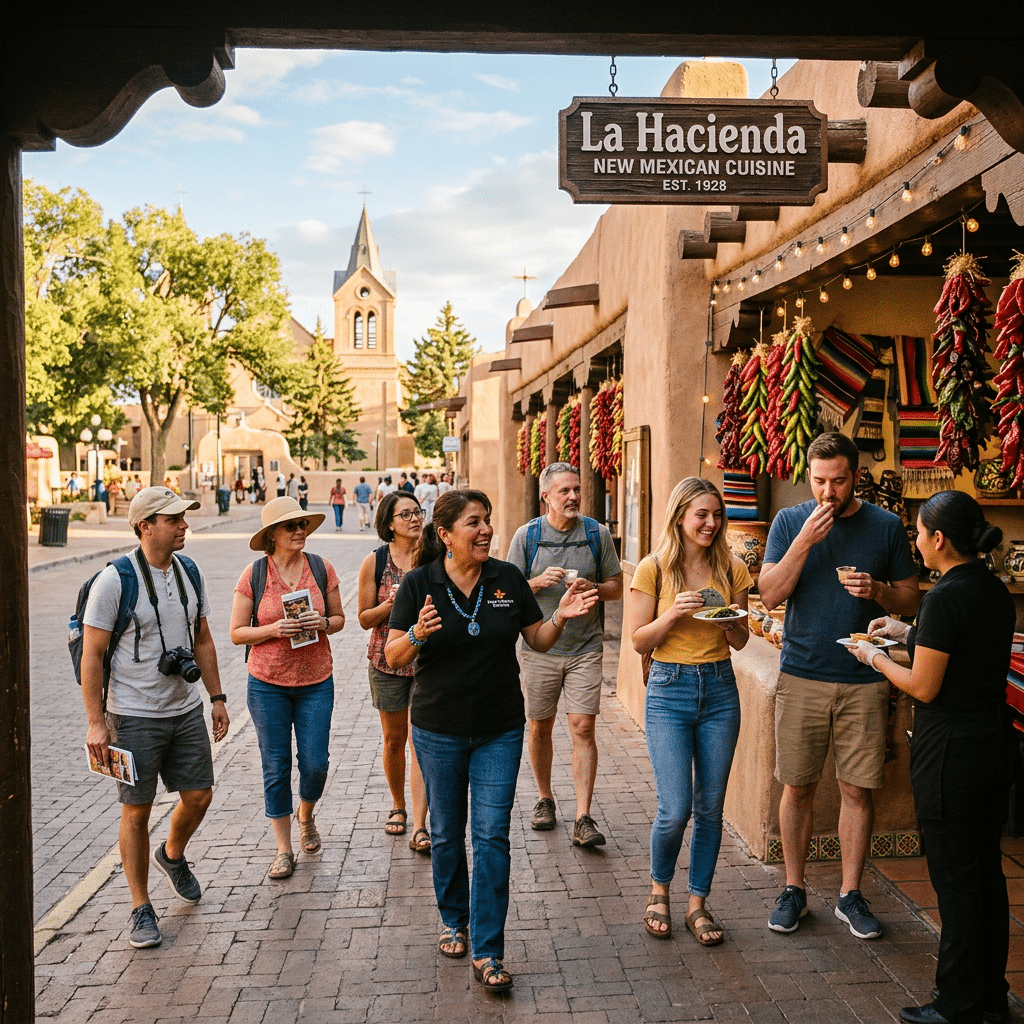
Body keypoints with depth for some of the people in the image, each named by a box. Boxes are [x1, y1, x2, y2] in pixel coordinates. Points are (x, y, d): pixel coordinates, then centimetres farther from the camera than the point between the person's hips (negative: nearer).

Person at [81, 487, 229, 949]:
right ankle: (141, 909, 19)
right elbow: (92, 655, -12)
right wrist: (96, 722, -14)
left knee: (199, 795, 11)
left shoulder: (189, 571, 4)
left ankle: (173, 856, 42)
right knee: (136, 810, 3)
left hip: (186, 709, 6)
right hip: (134, 715, -5)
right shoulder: (114, 580, -14)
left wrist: (217, 697, 12)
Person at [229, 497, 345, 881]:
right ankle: (284, 848, 21)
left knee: (315, 762, 1)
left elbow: (339, 618, 8)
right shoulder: (253, 575, -6)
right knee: (276, 767, 5)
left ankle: (305, 813, 35)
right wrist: (275, 629, -19)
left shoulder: (322, 568, -1)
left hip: (316, 681, 1)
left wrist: (323, 623, -14)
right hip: (268, 683, -1)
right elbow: (237, 633, -3)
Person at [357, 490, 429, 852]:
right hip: (388, 659, 1)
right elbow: (364, 618, 0)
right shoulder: (375, 561, -3)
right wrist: (390, 605, -18)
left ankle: (419, 827, -4)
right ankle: (398, 805, 37)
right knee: (394, 739, 14)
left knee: (420, 740, -7)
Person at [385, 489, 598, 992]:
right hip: (438, 730, 0)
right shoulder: (419, 584, -7)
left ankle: (488, 954, 7)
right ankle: (454, 922, 38)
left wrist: (561, 616, -15)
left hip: (499, 730, 1)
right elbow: (393, 656, -7)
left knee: (492, 836, -2)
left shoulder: (508, 579, -2)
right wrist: (417, 634, -27)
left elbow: (538, 640, 5)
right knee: (447, 833, 14)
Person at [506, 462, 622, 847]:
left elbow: (616, 586, 7)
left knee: (583, 728, -7)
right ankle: (544, 799, 32)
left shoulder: (597, 534, 2)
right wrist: (539, 582, -16)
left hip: (585, 647, 0)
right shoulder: (526, 535, 0)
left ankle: (583, 819, -3)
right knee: (540, 728, 11)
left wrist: (593, 588, -14)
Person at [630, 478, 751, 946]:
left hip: (720, 689, 3)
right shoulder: (654, 568, -5)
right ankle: (659, 890, 22)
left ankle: (698, 904, 24)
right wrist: (674, 613, -19)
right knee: (675, 809, -6)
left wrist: (729, 621, -12)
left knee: (710, 807, 7)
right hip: (669, 689, -3)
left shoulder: (731, 568, 4)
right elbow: (639, 642, -4)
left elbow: (741, 641, 10)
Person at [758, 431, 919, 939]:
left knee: (858, 790, 5)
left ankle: (850, 895, 21)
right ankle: (793, 889, 22)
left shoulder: (886, 526, 3)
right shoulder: (790, 522, 2)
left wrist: (878, 590, -13)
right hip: (801, 676, 0)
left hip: (863, 681, 0)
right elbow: (770, 594, -6)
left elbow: (911, 598, 8)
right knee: (797, 786, 6)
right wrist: (805, 541, -17)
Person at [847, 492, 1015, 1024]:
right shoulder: (996, 591, 7)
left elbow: (924, 687, -17)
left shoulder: (946, 597, -20)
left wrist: (876, 658, -1)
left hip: (950, 754, -9)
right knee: (987, 870, 18)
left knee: (955, 879, 3)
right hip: (997, 743, 9)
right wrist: (909, 633, 16)